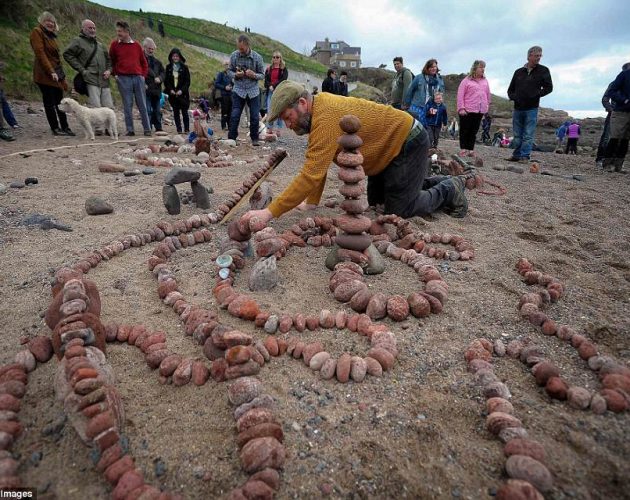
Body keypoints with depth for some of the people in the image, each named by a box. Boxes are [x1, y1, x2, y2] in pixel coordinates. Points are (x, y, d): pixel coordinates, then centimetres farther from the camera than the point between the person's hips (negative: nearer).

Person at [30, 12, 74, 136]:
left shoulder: (51, 35, 19)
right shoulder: (37, 32, -3)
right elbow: (40, 53, -13)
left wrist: (62, 75, 15)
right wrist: (51, 71, -21)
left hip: (56, 73, 7)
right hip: (45, 73, -7)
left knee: (60, 102, 6)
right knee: (50, 102, -4)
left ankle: (64, 127, 9)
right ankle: (55, 128, -1)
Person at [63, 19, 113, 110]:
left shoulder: (100, 44, 25)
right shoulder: (78, 41, 6)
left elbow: (108, 59, 31)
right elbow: (67, 54, -1)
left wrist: (109, 70, 9)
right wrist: (82, 70, -10)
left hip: (104, 81, 6)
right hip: (91, 80, -6)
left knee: (109, 108, 3)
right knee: (95, 108, -15)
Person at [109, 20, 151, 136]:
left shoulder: (136, 45, 9)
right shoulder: (115, 45, 7)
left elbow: (144, 62, 15)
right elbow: (111, 61, 13)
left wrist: (143, 75, 4)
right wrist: (115, 74, 3)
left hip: (138, 78, 1)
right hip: (123, 79, 0)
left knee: (142, 105, 1)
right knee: (127, 105, -1)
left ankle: (147, 129, 7)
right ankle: (130, 130, 3)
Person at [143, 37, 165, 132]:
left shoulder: (157, 61, 18)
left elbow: (162, 72, 16)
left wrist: (159, 78, -4)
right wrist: (143, 84, -18)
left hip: (156, 89, 6)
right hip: (145, 89, -6)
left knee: (157, 110, 11)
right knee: (147, 110, -7)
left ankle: (158, 128, 20)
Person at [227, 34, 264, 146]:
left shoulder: (257, 57, -5)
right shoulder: (234, 56, -2)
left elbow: (262, 75, 0)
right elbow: (229, 71, 6)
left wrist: (254, 75, -21)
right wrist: (235, 75, -17)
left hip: (253, 91, 0)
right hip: (238, 90, 0)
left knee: (255, 117, 0)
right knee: (234, 116, -5)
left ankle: (254, 139, 16)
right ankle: (231, 138, 5)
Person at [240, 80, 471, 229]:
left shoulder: (326, 118, -33)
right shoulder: (317, 110, -3)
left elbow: (311, 175, -40)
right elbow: (317, 164, 1)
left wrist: (269, 212, -40)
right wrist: (311, 202, -4)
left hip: (408, 142, -9)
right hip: (390, 146, 9)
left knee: (398, 210, -6)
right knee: (375, 200, 17)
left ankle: (450, 190, 16)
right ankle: (430, 183, 32)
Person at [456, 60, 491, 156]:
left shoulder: (485, 81, 14)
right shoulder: (467, 80, -1)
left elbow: (488, 94, 19)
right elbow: (460, 95, -6)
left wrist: (487, 106, 15)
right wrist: (461, 108, -12)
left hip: (480, 111, 5)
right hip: (467, 111, -5)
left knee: (474, 131, 5)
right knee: (464, 130, 0)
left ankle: (470, 150, 9)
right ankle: (463, 149, 5)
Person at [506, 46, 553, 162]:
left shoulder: (543, 71, 4)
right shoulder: (519, 72, 11)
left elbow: (549, 87, 2)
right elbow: (510, 89, 17)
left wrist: (536, 95, -9)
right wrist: (513, 97, -3)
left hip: (532, 109, -3)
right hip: (517, 108, 3)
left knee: (528, 135, -4)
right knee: (517, 135, 7)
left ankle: (525, 156, -2)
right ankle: (516, 155, 14)